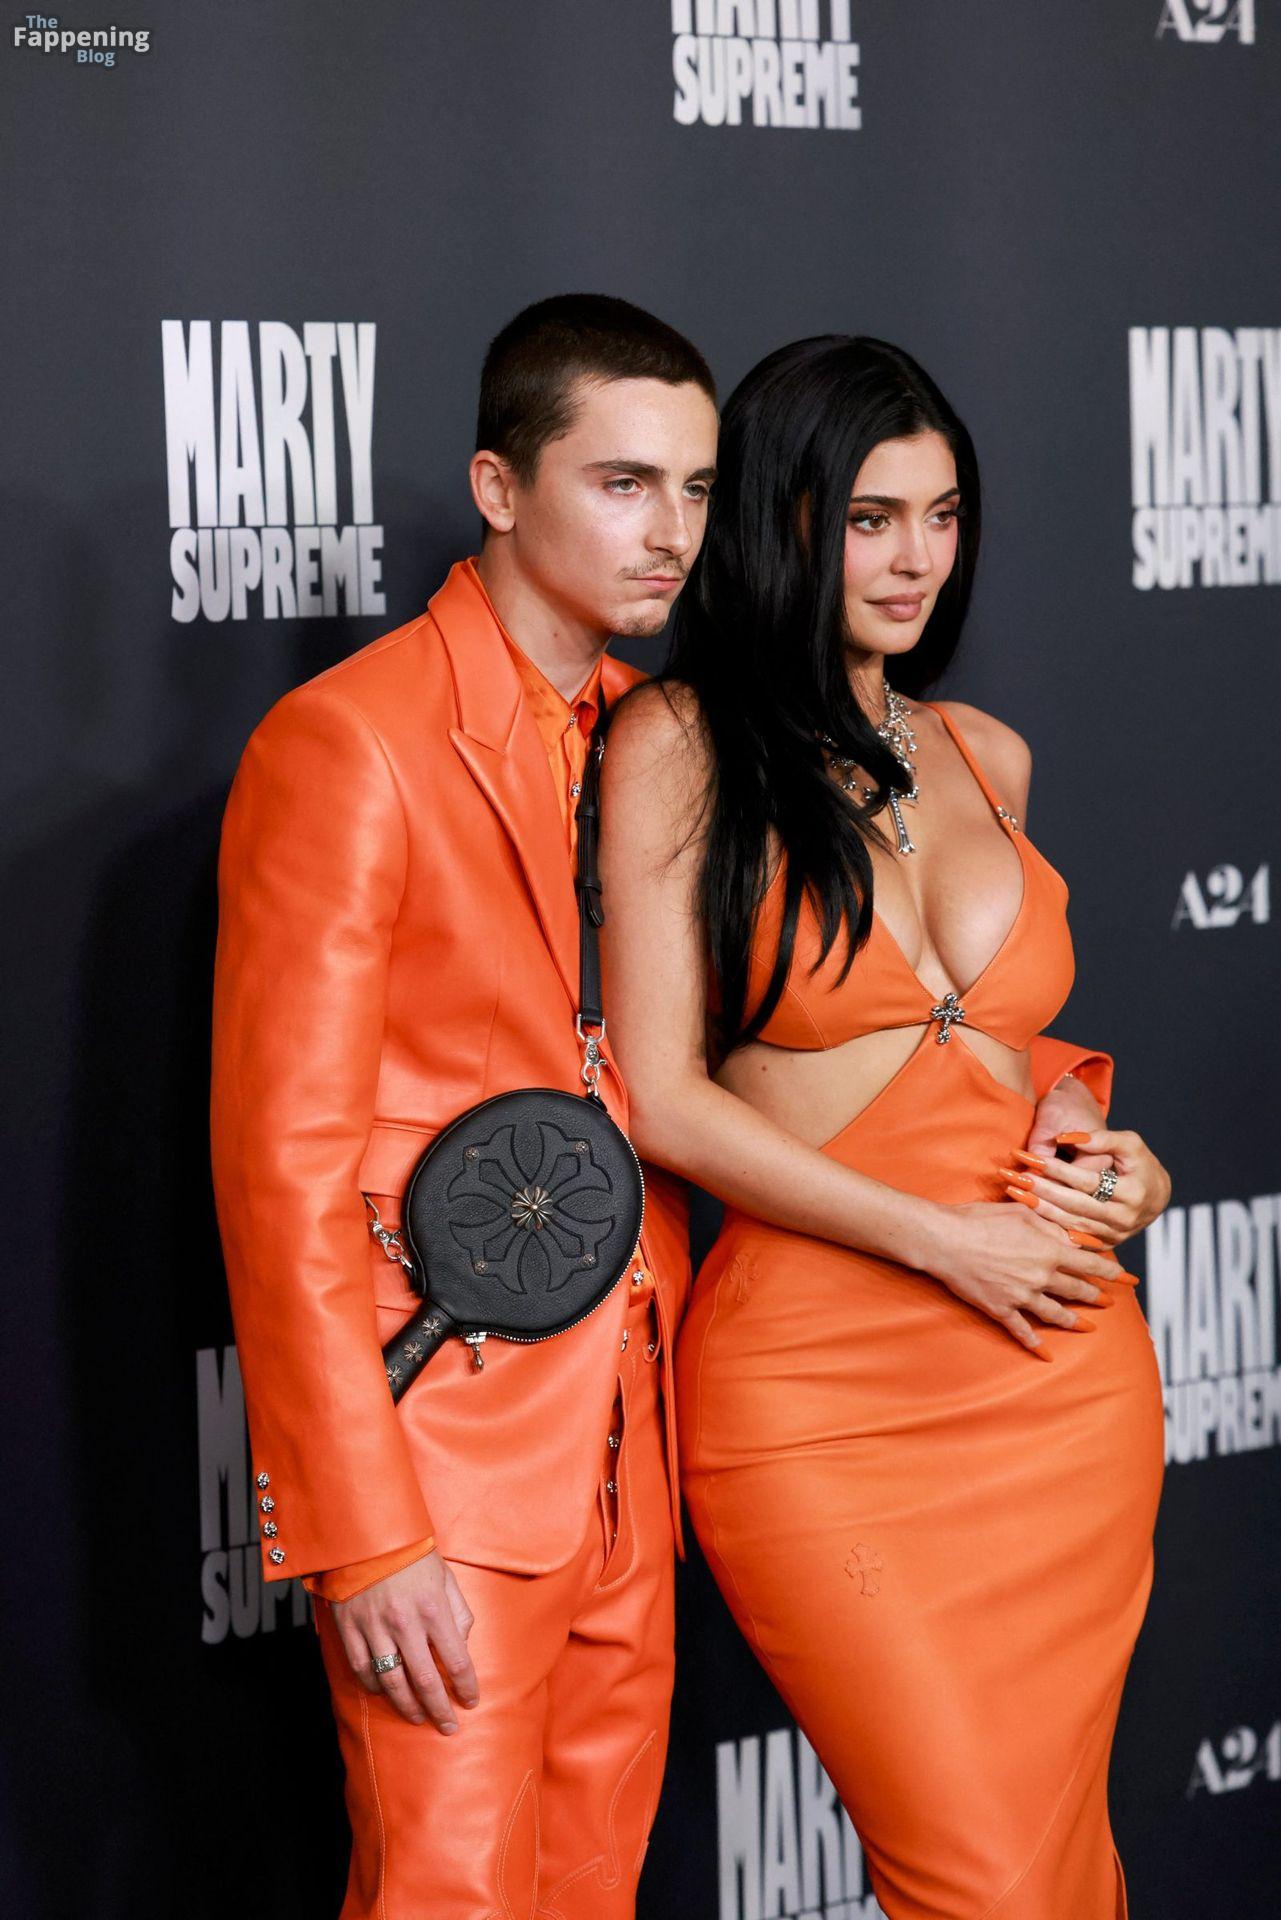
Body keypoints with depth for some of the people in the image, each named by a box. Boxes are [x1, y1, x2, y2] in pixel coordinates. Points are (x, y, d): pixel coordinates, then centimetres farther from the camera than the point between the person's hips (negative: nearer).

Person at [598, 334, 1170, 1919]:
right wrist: (945, 1240, -11)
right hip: (818, 1384, -5)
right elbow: (661, 1096, -8)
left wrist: (1090, 1134, 4)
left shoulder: (986, 757, 13)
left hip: (1062, 1370, 5)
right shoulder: (681, 741, -3)